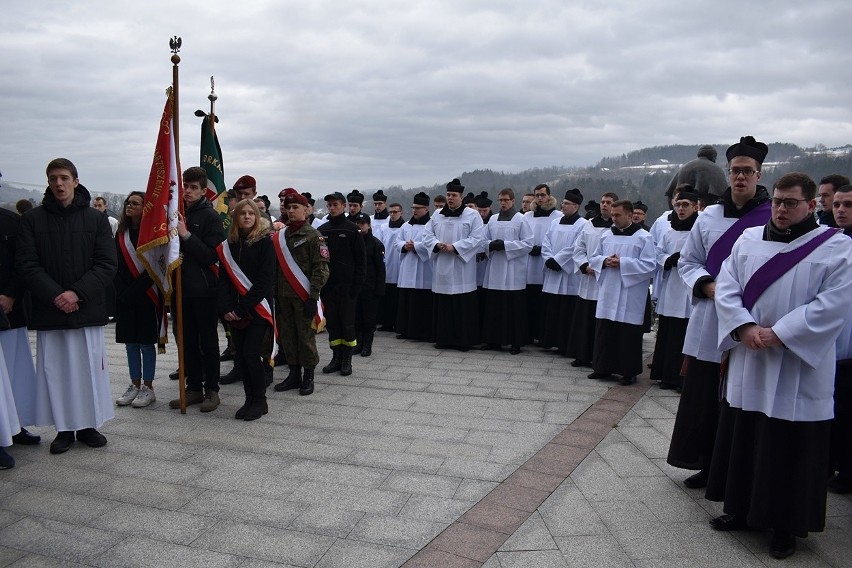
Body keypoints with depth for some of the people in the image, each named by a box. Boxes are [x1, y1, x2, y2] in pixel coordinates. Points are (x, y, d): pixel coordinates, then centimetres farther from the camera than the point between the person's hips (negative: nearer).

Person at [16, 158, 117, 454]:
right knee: (55, 370, 5)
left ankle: (89, 425, 18)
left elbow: (107, 264, -2)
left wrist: (77, 293, -13)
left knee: (89, 367, 5)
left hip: (88, 309, 0)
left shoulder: (96, 219, 3)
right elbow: (27, 265, -3)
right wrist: (55, 295, -15)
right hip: (49, 310, 0)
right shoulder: (32, 219, 3)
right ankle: (64, 428, 16)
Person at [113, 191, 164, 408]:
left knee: (146, 342, 1)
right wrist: (121, 291, -4)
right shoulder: (121, 233, 9)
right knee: (130, 342, 11)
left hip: (146, 295, -6)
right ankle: (135, 386, 21)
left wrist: (134, 290, -15)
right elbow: (117, 266, 8)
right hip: (125, 297, 6)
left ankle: (148, 388, 11)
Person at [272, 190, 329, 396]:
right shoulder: (280, 236, 12)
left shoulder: (313, 236, -5)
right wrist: (275, 293, 9)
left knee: (306, 336, -1)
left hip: (303, 296, -6)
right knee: (287, 336, 9)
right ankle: (294, 374, 21)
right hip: (284, 295, 6)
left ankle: (308, 377, 11)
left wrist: (313, 297, -16)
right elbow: (276, 266, 16)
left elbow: (321, 268, -11)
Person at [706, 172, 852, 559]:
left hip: (798, 370, -4)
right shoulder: (748, 240, 7)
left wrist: (778, 334, -19)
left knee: (790, 450, 5)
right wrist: (745, 328, -14)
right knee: (741, 439, 13)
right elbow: (725, 288, 1)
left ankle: (786, 525, 20)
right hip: (747, 364, 4)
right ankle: (741, 509, 29)